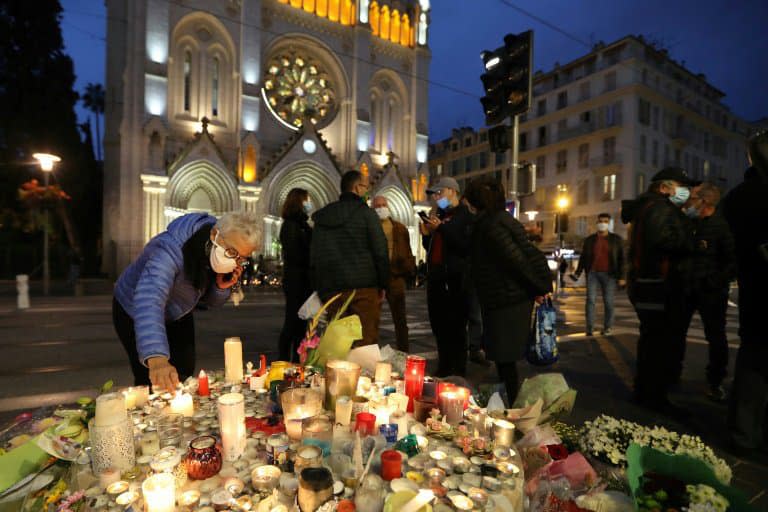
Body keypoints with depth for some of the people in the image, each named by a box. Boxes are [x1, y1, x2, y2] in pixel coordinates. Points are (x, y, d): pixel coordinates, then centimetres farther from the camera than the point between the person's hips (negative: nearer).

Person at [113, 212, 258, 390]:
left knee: (185, 373, 9)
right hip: (134, 311, -5)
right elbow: (148, 301, -52)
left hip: (178, 315, 5)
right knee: (150, 380, -7)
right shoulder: (171, 249, -38)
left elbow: (210, 301, -4)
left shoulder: (223, 256, -17)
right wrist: (156, 358, -64)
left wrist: (222, 287, -28)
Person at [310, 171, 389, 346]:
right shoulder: (366, 213, -2)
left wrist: (319, 289, 18)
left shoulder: (322, 217, 14)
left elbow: (313, 257, 15)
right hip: (364, 287, -5)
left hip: (330, 290, 5)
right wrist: (383, 285, 0)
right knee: (366, 344, -2)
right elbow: (380, 252, -7)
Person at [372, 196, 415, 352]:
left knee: (400, 319, 10)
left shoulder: (399, 228, 10)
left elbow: (407, 252, 10)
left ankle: (403, 353, 20)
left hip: (396, 276, 2)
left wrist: (409, 269, -2)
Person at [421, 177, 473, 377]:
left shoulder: (465, 215, -4)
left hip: (455, 281, -8)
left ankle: (457, 373, 9)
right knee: (439, 327, 13)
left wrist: (441, 228, -19)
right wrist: (426, 234, 4)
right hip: (435, 279, 8)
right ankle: (443, 370, 25)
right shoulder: (439, 215, 19)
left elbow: (465, 246, -17)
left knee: (456, 329, -3)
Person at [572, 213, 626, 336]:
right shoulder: (589, 239, 9)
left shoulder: (616, 239, 6)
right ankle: (589, 327, -5)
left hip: (609, 275, -1)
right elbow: (583, 257, 11)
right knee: (590, 299, -7)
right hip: (592, 273, 1)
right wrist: (577, 273, 2)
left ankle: (607, 327, 11)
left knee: (608, 301, -1)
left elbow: (621, 259, 4)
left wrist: (621, 277, -2)